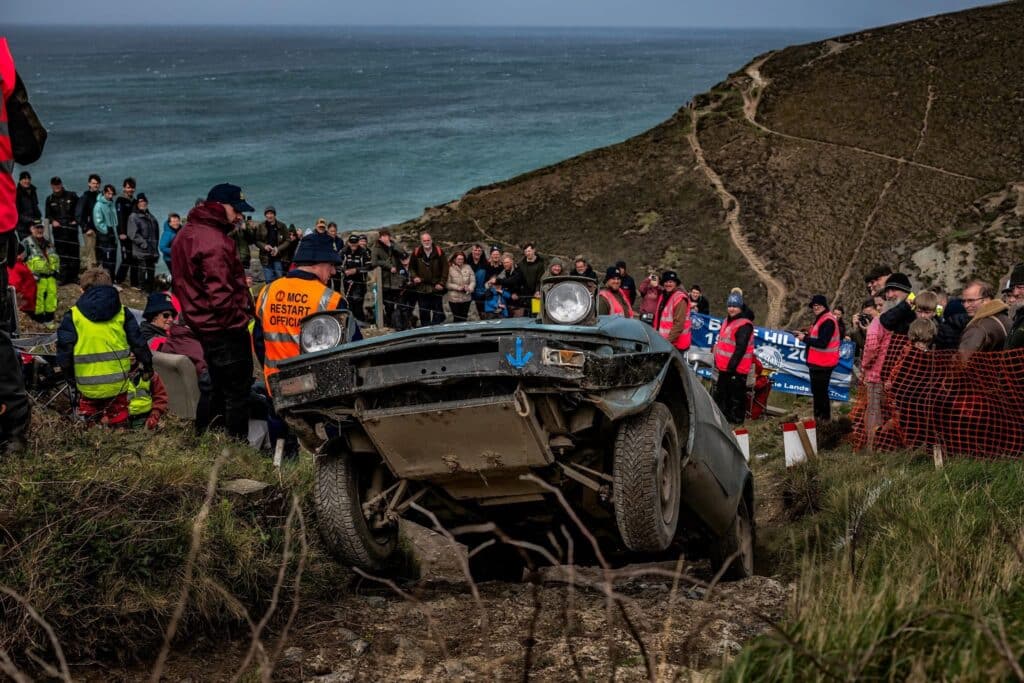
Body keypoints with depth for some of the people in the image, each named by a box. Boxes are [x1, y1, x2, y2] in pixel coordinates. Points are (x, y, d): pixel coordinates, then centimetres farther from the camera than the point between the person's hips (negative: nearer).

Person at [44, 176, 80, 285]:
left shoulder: (72, 196, 3)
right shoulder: (50, 199, 10)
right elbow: (48, 214, 17)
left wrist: (76, 220, -3)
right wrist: (52, 221, -2)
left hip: (71, 228, -1)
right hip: (58, 229, 1)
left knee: (73, 252, 1)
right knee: (61, 253, -2)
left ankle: (74, 276, 8)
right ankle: (64, 277, 0)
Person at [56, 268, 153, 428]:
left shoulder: (73, 316, 0)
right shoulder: (122, 312, 6)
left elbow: (64, 351, -1)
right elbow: (138, 343, 8)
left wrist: (71, 380, 11)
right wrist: (147, 366, 23)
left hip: (88, 386, -1)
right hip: (117, 383, 1)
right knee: (117, 424, 10)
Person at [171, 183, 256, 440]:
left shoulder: (187, 234, 13)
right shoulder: (214, 241, -21)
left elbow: (181, 283, 21)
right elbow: (220, 294, -27)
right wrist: (241, 317, -14)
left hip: (203, 326, 10)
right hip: (226, 329, -10)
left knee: (220, 388, 21)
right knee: (237, 392, -1)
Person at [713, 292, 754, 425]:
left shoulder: (744, 325, -16)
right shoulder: (727, 321, 14)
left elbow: (740, 348, -22)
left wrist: (731, 366, -24)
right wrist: (717, 362, 19)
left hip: (736, 369, -10)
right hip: (724, 368, 10)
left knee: (736, 396, -2)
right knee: (721, 393, 19)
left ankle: (736, 419, 5)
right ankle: (722, 417, 30)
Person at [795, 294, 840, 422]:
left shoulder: (828, 321, -18)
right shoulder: (821, 319, 16)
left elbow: (822, 342, -25)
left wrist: (805, 338, -17)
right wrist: (805, 335, 5)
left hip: (823, 364, -11)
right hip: (817, 362, 11)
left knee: (820, 391, -5)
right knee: (817, 391, 19)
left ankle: (825, 418, 2)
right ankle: (818, 416, 29)